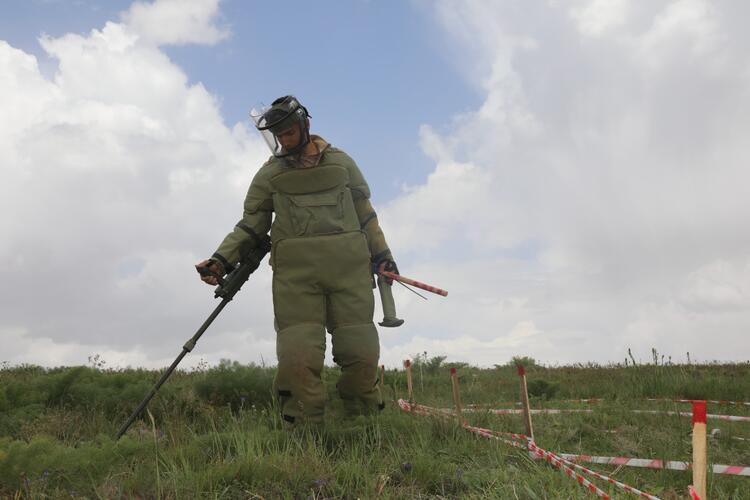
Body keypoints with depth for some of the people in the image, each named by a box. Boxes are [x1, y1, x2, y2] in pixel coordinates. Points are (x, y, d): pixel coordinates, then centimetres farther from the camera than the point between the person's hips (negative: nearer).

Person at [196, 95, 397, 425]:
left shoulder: (341, 162, 15)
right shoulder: (270, 174, 13)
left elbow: (364, 213, 20)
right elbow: (252, 224, 12)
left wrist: (380, 255, 16)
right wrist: (223, 259, -1)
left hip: (348, 265, 1)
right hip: (295, 272, -1)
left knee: (361, 351, -3)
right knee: (298, 355, -12)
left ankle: (364, 420, 12)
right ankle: (304, 428, -5)